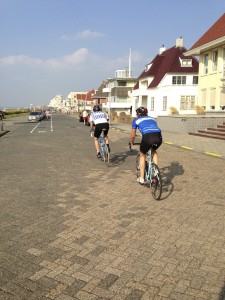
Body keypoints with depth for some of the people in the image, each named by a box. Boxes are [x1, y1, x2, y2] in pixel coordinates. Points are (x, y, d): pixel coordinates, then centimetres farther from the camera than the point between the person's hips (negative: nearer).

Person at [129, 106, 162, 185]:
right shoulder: (151, 118, 34)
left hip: (147, 137, -3)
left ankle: (141, 178, 26)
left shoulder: (136, 120, 24)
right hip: (158, 137, 3)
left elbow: (133, 135, 29)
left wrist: (131, 142, 48)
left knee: (142, 155, 24)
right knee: (154, 151, 36)